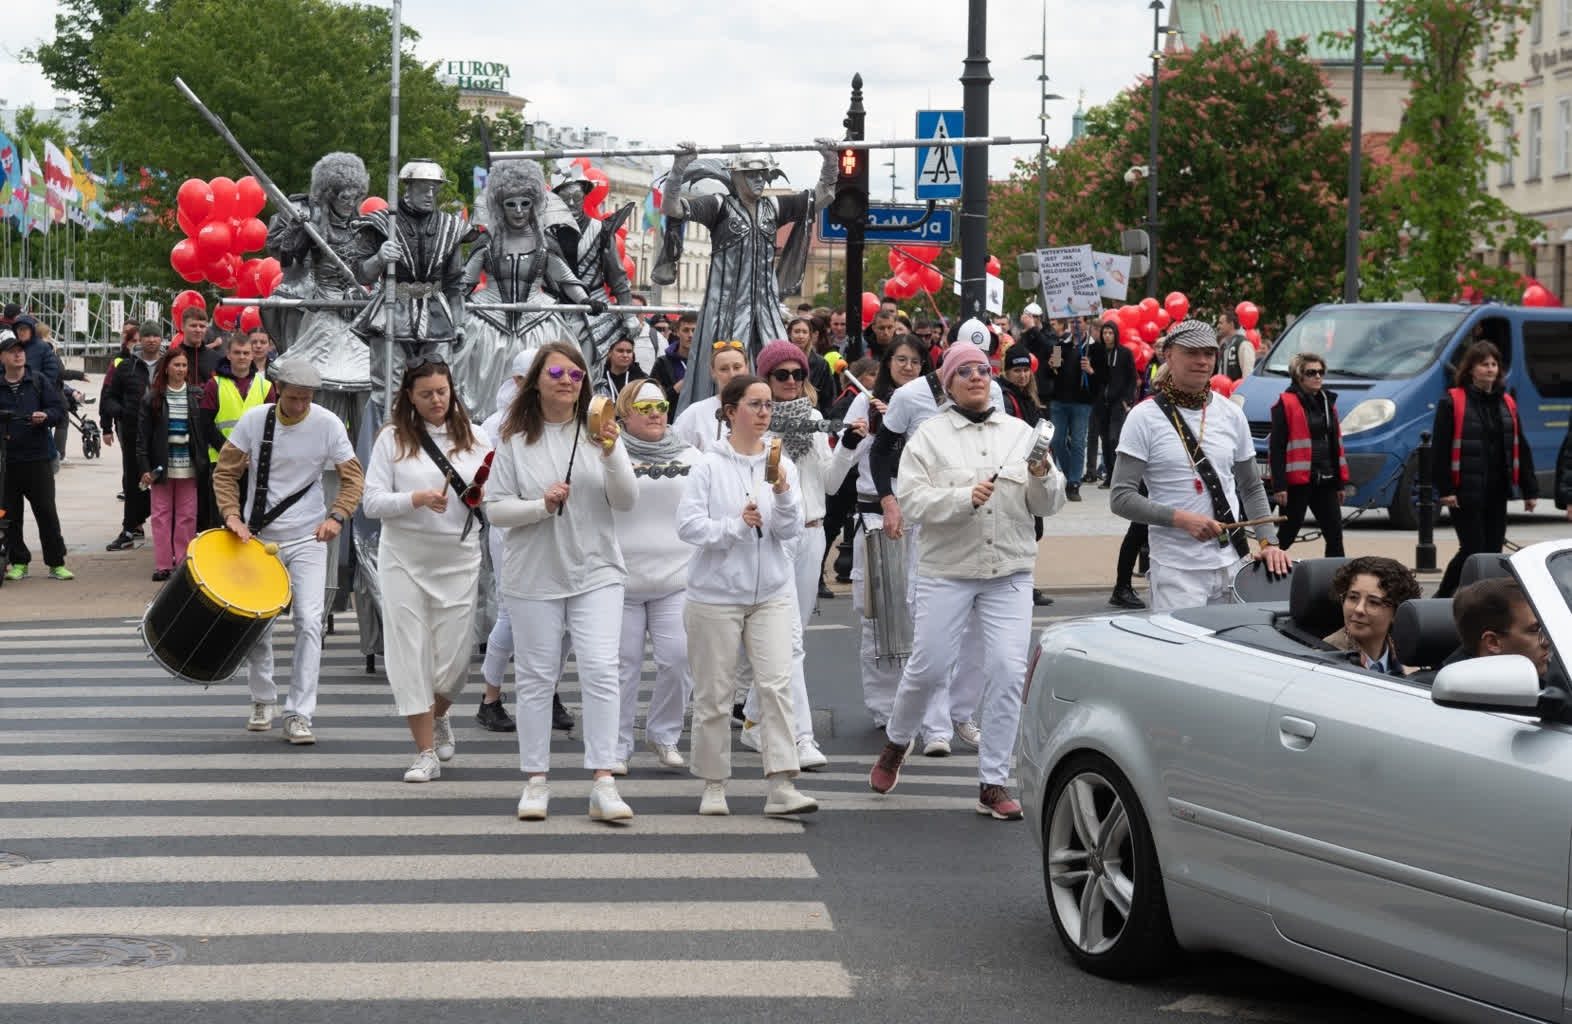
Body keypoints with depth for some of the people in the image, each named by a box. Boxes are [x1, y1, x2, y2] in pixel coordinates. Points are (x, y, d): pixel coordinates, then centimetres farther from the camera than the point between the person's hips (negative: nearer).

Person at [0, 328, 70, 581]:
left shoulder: (39, 381, 4)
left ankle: (56, 563, 6)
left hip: (38, 458, -1)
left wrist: (45, 416, -18)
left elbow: (59, 409, 2)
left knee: (47, 511, 0)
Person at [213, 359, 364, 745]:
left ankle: (298, 715, -7)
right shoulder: (254, 420, -6)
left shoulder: (328, 424, -8)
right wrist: (232, 514, -13)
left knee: (309, 621, -12)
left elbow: (353, 477, -3)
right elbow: (225, 471, 1)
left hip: (307, 539, -1)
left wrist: (336, 516, -20)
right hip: (258, 537, 2)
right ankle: (263, 700, 31)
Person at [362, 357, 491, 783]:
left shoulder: (474, 439, 7)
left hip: (458, 559, 1)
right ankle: (426, 753, 6)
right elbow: (372, 501, -4)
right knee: (410, 653, -2)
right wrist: (417, 499, -19)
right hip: (404, 559, -1)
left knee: (454, 657, 2)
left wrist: (486, 497, -9)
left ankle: (438, 716, 35)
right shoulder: (393, 438, 1)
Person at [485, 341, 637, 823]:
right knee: (536, 676, 6)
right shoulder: (515, 440, 1)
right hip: (534, 576, 0)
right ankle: (536, 780, 15)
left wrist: (611, 453, -19)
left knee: (601, 671, -9)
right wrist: (541, 505, -15)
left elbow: (627, 501, -4)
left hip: (595, 571, 0)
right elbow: (495, 508, 1)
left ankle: (603, 783, -8)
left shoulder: (598, 434, 3)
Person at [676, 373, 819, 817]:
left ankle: (782, 787, -12)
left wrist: (783, 494, -20)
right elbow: (688, 525, -10)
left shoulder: (782, 465, 4)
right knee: (713, 693, 5)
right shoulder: (709, 467, -4)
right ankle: (714, 786, 17)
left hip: (770, 594, 2)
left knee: (777, 684, -10)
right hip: (716, 594, -2)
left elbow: (791, 530, -2)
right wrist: (735, 525, -19)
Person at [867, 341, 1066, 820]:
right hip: (947, 570, -2)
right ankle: (896, 743, 32)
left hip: (1009, 573, 2)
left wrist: (1043, 476, -13)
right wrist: (965, 498, -24)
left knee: (1008, 672, -5)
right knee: (929, 667, 1)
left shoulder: (1020, 433, 10)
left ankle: (993, 784, 2)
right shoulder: (929, 436, 1)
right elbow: (914, 498, -11)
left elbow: (1050, 504, 8)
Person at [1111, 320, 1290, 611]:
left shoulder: (1231, 414, 10)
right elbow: (1121, 498, -9)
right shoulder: (1145, 418, -5)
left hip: (1232, 565, 5)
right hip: (1176, 571, -5)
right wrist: (1181, 519, -20)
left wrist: (1269, 542, 4)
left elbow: (1251, 488, 18)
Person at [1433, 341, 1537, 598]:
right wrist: (1444, 489, -16)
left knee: (1493, 551, 6)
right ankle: (1440, 600, 6)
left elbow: (1521, 449, 14)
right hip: (1466, 492, -6)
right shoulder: (1452, 402, -6)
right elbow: (1441, 448, -10)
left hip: (1497, 491, 6)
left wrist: (1530, 490, 11)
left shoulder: (1507, 403, 12)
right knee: (1473, 550, -8)